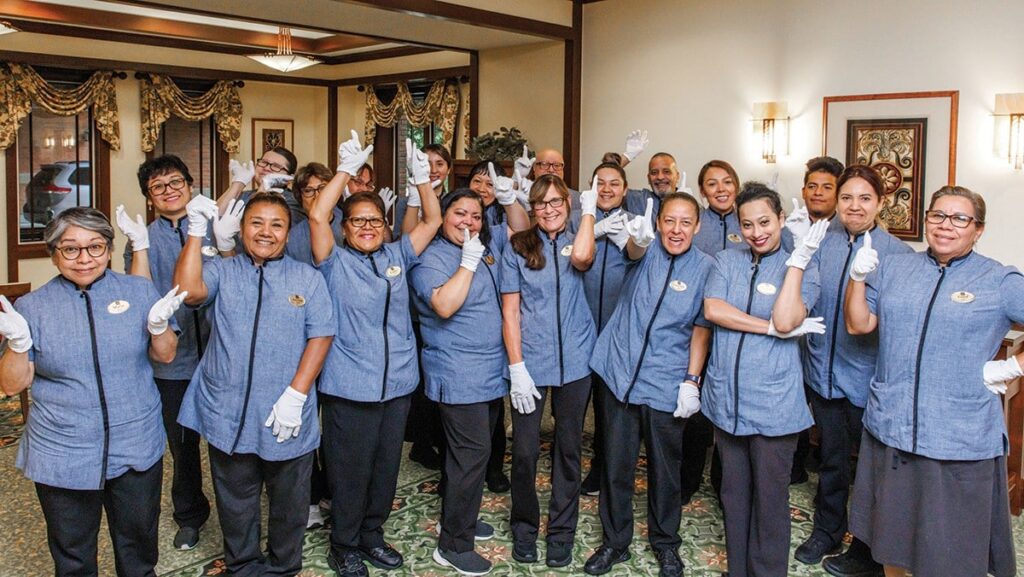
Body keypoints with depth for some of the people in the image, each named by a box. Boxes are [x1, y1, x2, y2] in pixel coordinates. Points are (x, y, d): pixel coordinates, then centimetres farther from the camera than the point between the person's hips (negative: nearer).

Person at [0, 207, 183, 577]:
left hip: (136, 448, 1)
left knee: (138, 547, 19)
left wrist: (159, 324, -17)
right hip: (61, 456, 0)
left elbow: (165, 356, 2)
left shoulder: (140, 291, -2)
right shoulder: (32, 307, -3)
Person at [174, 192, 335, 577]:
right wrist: (196, 231, -18)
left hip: (286, 416, 0)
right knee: (235, 499, 16)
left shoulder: (307, 278, 3)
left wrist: (295, 394, -13)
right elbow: (188, 290, -16)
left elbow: (321, 336, -4)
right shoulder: (222, 272, 4)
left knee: (288, 501, 14)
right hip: (227, 414, 1)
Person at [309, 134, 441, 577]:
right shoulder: (336, 263, -2)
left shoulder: (397, 256, 9)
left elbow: (433, 221, 7)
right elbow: (317, 217, -16)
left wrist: (421, 176, -4)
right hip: (349, 387, -4)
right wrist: (347, 169, -16)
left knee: (386, 466, 15)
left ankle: (372, 535, 32)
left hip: (397, 384, 5)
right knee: (350, 469, 5)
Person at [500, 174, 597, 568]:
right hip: (530, 362, -1)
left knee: (568, 448, 10)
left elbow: (581, 258, -21)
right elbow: (510, 311, -1)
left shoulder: (576, 243, 5)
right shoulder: (518, 248, 2)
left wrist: (589, 209, -8)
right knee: (525, 450, 1)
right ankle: (524, 527, 23)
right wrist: (517, 367, -8)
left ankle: (561, 531, 26)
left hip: (574, 362, 1)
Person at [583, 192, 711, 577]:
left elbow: (701, 329, -1)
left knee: (665, 467, 13)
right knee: (616, 464, 10)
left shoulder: (704, 267, -3)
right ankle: (614, 541, 28)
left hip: (666, 384, -1)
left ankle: (665, 543, 34)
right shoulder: (647, 250, 1)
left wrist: (692, 381, -6)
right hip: (620, 373, 1)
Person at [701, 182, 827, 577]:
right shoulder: (725, 262, 6)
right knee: (734, 496, 15)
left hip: (773, 406, -3)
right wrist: (771, 328, -15)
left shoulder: (800, 270, -1)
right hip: (726, 398, 3)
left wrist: (800, 257, -17)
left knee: (770, 501, 6)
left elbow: (785, 320, -18)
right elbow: (712, 310, -10)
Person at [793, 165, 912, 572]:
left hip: (868, 378, -4)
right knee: (831, 457, 20)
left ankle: (869, 546, 31)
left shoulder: (896, 252, -10)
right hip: (823, 371, 4)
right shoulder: (822, 244, 2)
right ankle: (827, 531, 39)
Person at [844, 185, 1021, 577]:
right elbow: (858, 324, 3)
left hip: (962, 439, -3)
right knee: (892, 540, 19)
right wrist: (858, 277, -9)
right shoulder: (893, 269, 7)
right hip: (890, 428, 3)